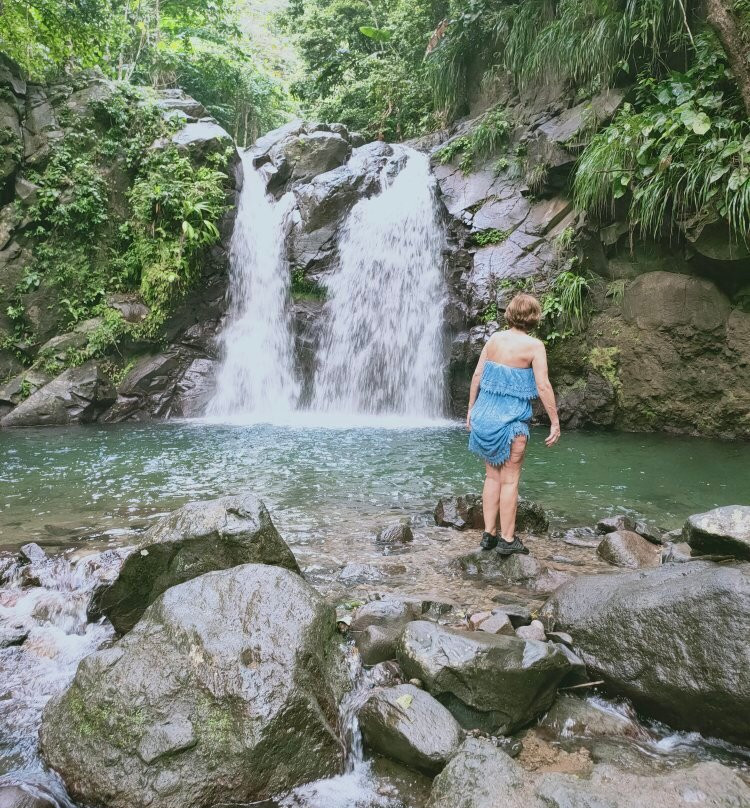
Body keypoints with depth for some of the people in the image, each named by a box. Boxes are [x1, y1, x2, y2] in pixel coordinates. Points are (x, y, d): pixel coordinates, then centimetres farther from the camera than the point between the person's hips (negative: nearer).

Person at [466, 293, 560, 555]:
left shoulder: (494, 339, 5)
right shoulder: (534, 345, -9)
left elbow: (477, 376, 6)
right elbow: (543, 387, -12)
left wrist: (471, 409, 15)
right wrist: (555, 422, -6)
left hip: (485, 414, 5)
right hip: (512, 418, -5)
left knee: (492, 476, 15)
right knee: (509, 480, 4)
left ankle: (488, 534, 19)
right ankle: (507, 540, 10)